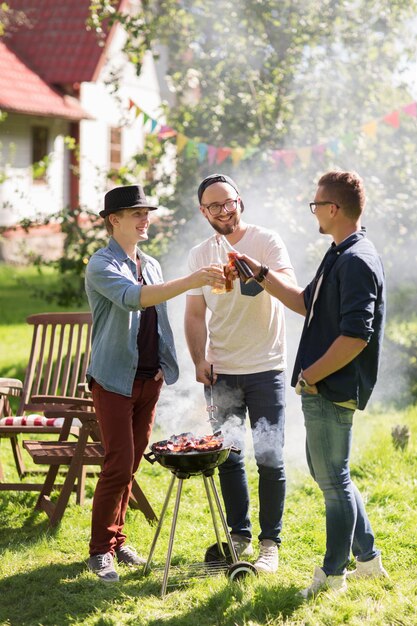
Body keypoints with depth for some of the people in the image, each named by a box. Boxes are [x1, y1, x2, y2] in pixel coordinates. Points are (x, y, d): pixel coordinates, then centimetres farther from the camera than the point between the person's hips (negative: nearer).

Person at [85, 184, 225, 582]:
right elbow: (133, 297, -30)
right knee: (118, 465, -9)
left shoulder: (151, 266, 14)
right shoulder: (102, 265, -11)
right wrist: (190, 282, -38)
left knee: (132, 463, 10)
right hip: (114, 380, -7)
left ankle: (116, 538, 21)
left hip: (149, 379, 7)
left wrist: (164, 364, 6)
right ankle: (101, 551, 1)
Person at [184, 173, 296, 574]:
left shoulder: (265, 242, -5)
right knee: (228, 458, 8)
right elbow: (195, 313, 11)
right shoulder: (200, 255, 7)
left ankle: (270, 542, 6)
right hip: (220, 372, 4)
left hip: (265, 368, -4)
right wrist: (199, 359, -2)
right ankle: (239, 536, 22)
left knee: (269, 459, -5)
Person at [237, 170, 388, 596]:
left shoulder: (356, 262, -20)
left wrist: (310, 376, -19)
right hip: (321, 388, 10)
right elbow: (307, 303, 25)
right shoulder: (339, 256, 13)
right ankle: (367, 558, 28)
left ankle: (333, 575, 14)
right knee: (325, 472, 19)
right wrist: (262, 276, 20)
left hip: (332, 390, -10)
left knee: (334, 480, 1)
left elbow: (356, 336, -26)